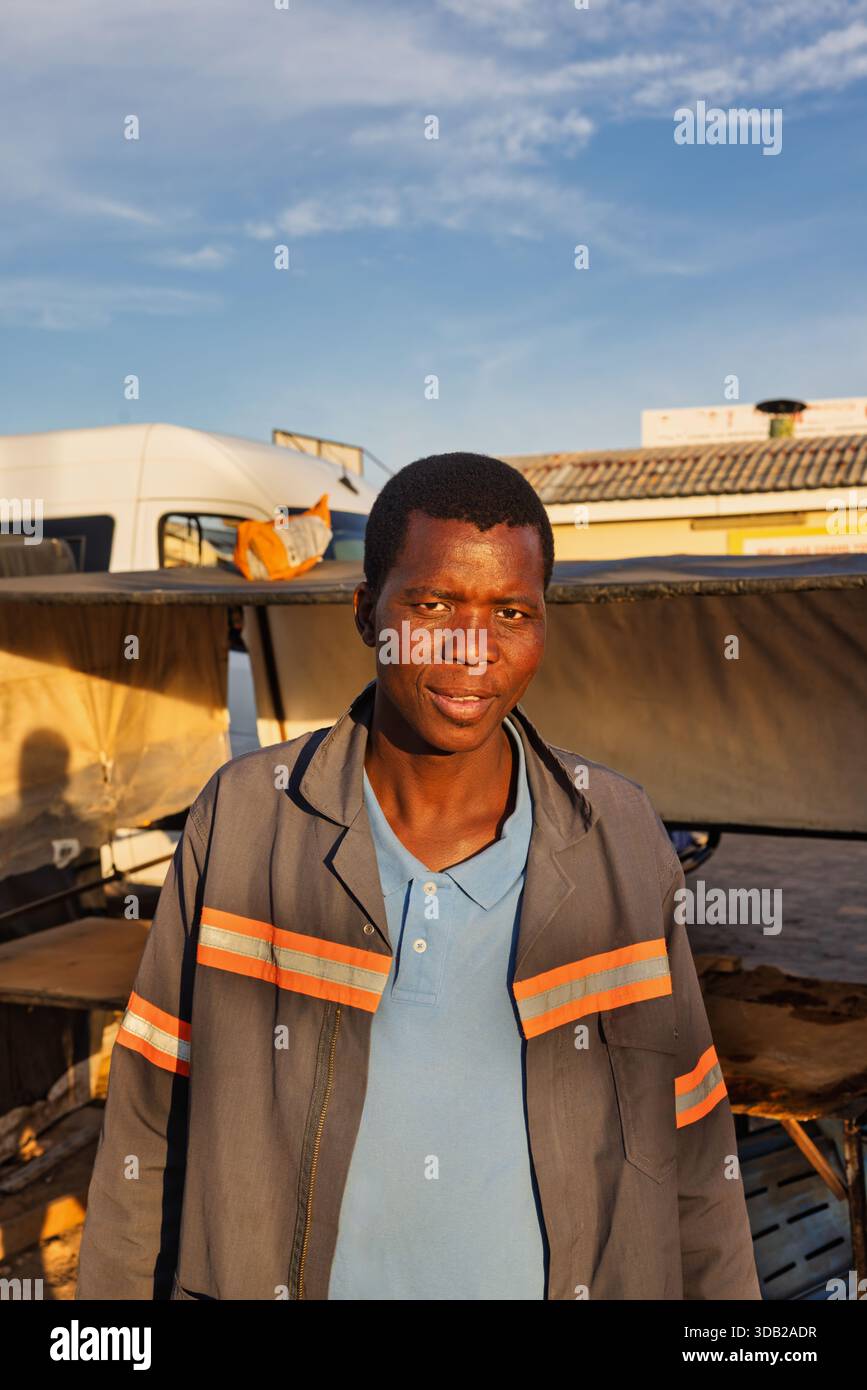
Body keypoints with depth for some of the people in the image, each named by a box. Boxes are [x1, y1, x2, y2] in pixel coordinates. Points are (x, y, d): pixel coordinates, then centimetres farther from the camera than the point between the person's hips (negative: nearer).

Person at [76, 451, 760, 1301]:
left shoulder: (624, 840, -10)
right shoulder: (241, 820, -12)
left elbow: (691, 1151, -3)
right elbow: (150, 1132, -5)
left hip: (545, 1277, 1)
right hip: (271, 1277, 0)